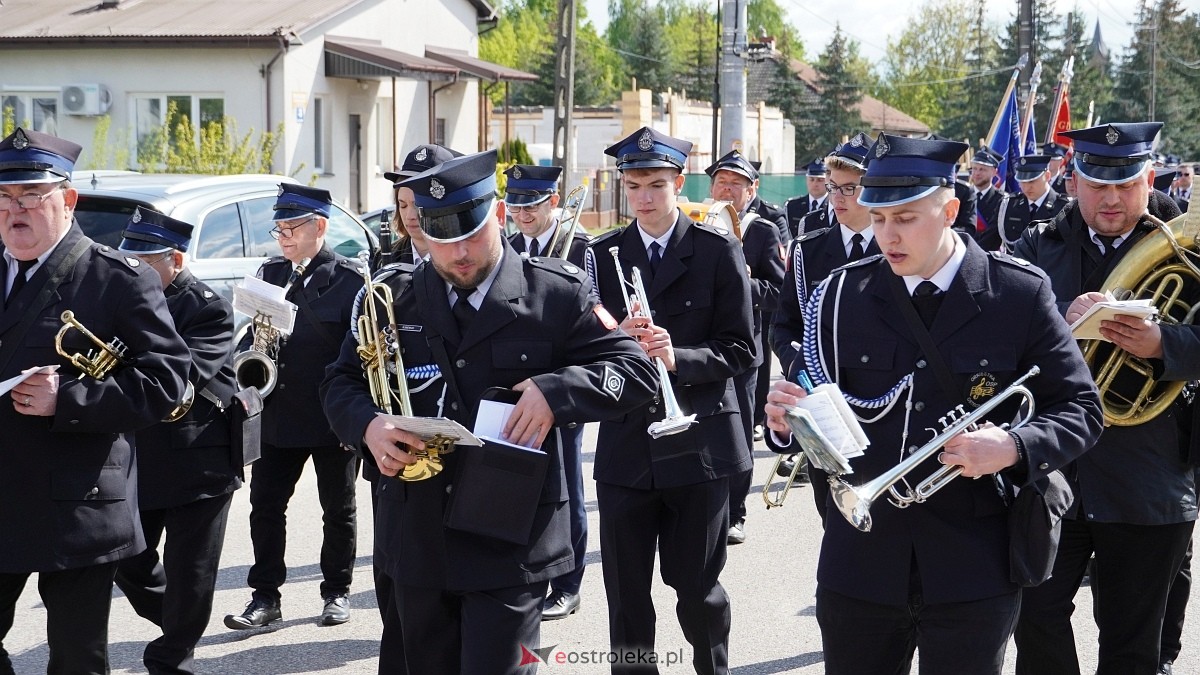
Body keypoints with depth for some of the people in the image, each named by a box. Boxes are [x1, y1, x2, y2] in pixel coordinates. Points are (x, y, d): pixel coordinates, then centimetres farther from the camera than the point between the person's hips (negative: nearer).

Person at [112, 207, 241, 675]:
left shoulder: (209, 310, -12)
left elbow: (181, 376, -24)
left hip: (197, 463, -6)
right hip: (135, 461, 6)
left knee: (189, 578, 3)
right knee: (129, 567, 13)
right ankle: (178, 631, 36)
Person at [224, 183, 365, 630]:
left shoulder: (350, 278, -8)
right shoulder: (270, 273, 10)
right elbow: (253, 332, 15)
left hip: (333, 419, -5)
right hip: (278, 416, 5)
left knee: (338, 510, 9)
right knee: (265, 504, 3)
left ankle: (337, 592, 23)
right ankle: (265, 596, 11)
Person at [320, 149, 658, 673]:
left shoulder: (557, 295, -4)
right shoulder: (394, 300, 5)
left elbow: (636, 370, -5)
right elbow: (341, 382, 10)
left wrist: (555, 390, -22)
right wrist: (369, 425, -13)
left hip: (511, 545, -4)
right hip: (418, 544, 4)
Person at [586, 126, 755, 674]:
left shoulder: (719, 252, -2)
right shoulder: (602, 256, 7)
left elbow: (739, 349, -4)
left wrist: (677, 357, -21)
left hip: (697, 439, -2)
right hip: (625, 443, 2)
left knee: (697, 584, 8)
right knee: (626, 593, 6)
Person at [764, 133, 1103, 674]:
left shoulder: (1020, 294, -5)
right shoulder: (843, 294, 1)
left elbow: (1079, 409, -1)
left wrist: (1015, 448, -20)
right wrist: (788, 417, -15)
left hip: (973, 568, -2)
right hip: (860, 563, 2)